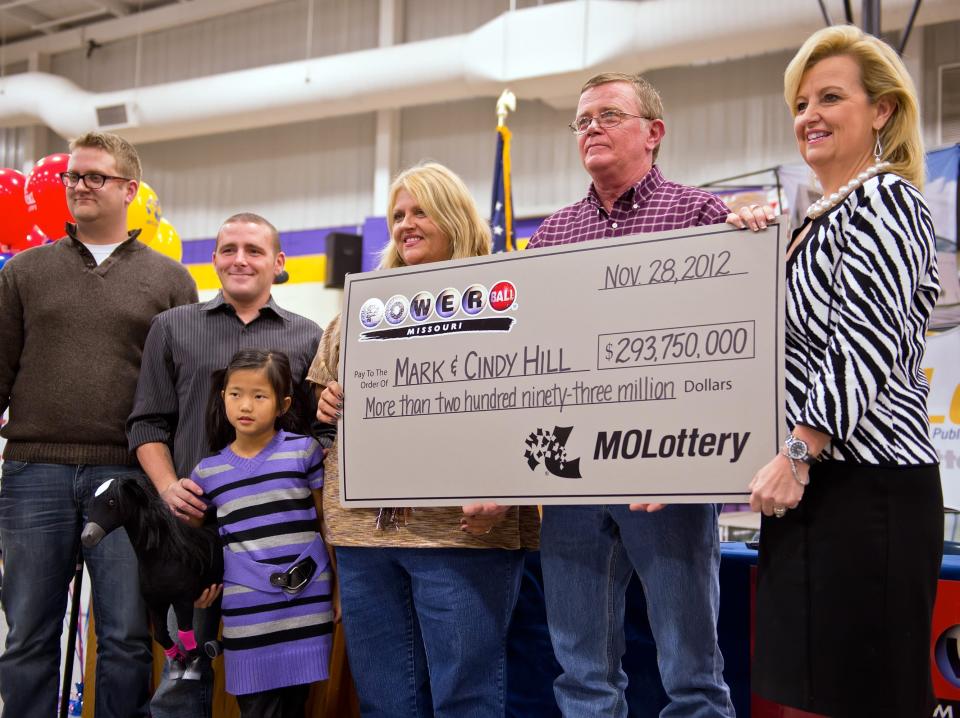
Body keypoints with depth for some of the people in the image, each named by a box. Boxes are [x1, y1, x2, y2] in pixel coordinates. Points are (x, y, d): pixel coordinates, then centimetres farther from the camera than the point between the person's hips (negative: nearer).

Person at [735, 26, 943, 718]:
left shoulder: (883, 199, -9)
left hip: (866, 485, -10)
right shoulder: (824, 218, 21)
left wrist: (797, 454, -18)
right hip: (817, 485, 10)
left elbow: (868, 347, -19)